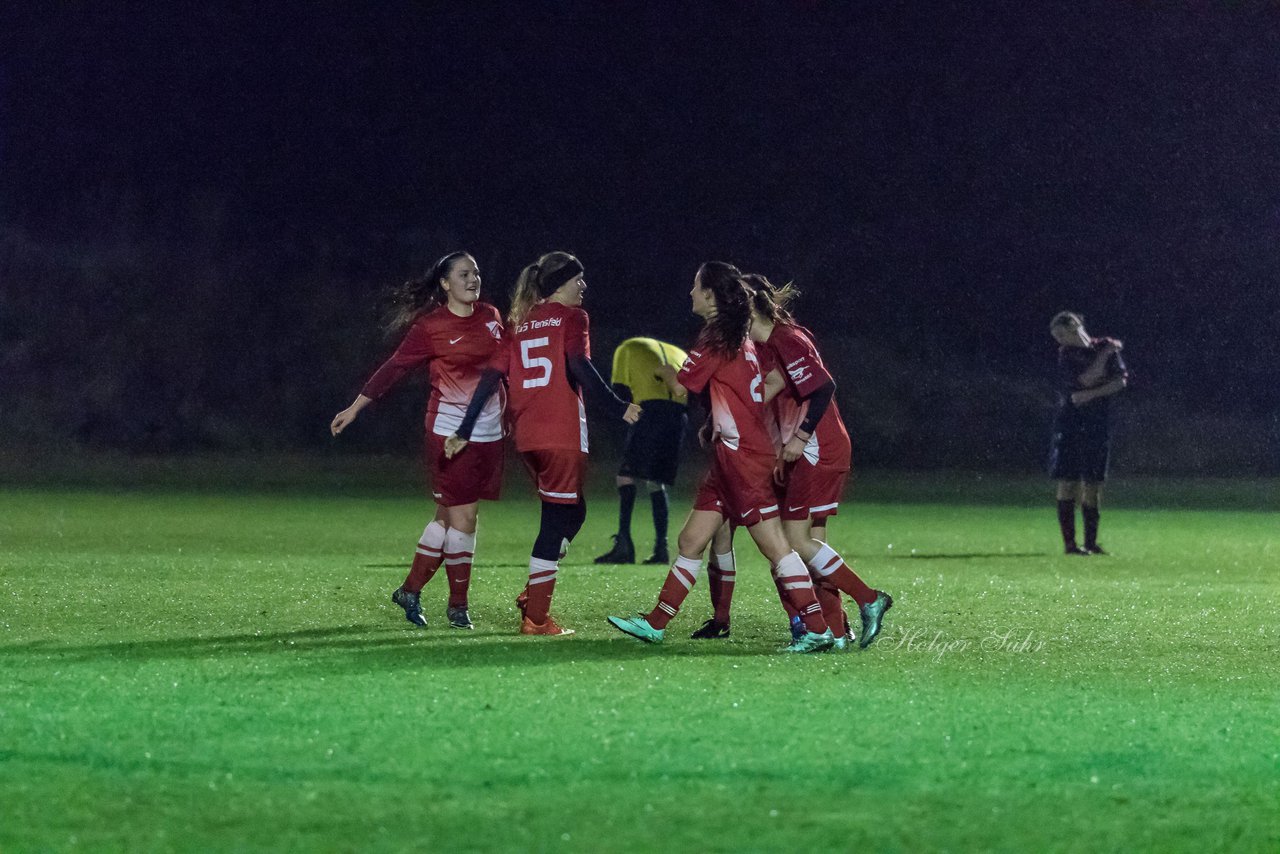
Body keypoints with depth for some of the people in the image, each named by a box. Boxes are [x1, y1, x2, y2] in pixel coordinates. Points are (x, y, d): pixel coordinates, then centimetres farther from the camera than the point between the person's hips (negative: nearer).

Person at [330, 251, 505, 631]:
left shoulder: (490, 317, 10)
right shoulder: (430, 327, -7)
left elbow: (505, 364, 23)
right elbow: (394, 368, -5)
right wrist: (355, 408, -5)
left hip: (489, 433, 6)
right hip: (449, 432, -6)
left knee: (448, 515, 9)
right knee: (462, 518, -7)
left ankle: (410, 590, 20)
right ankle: (457, 605, 3)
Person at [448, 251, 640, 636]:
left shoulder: (518, 323, 15)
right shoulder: (571, 316, -2)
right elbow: (579, 366, -16)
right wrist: (618, 407, -12)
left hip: (526, 435, 7)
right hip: (563, 432, -7)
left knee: (570, 511, 20)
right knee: (557, 520, -2)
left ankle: (534, 592, 9)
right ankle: (535, 616, -4)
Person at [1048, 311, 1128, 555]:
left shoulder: (1105, 347, 5)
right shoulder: (1066, 354, -1)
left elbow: (1121, 381, -5)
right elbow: (1087, 380, -14)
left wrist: (1091, 394, -14)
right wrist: (1104, 354, -7)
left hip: (1098, 423, 2)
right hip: (1069, 422, -2)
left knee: (1093, 483, 4)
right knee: (1068, 482, -5)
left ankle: (1091, 541, 9)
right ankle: (1069, 542, -5)